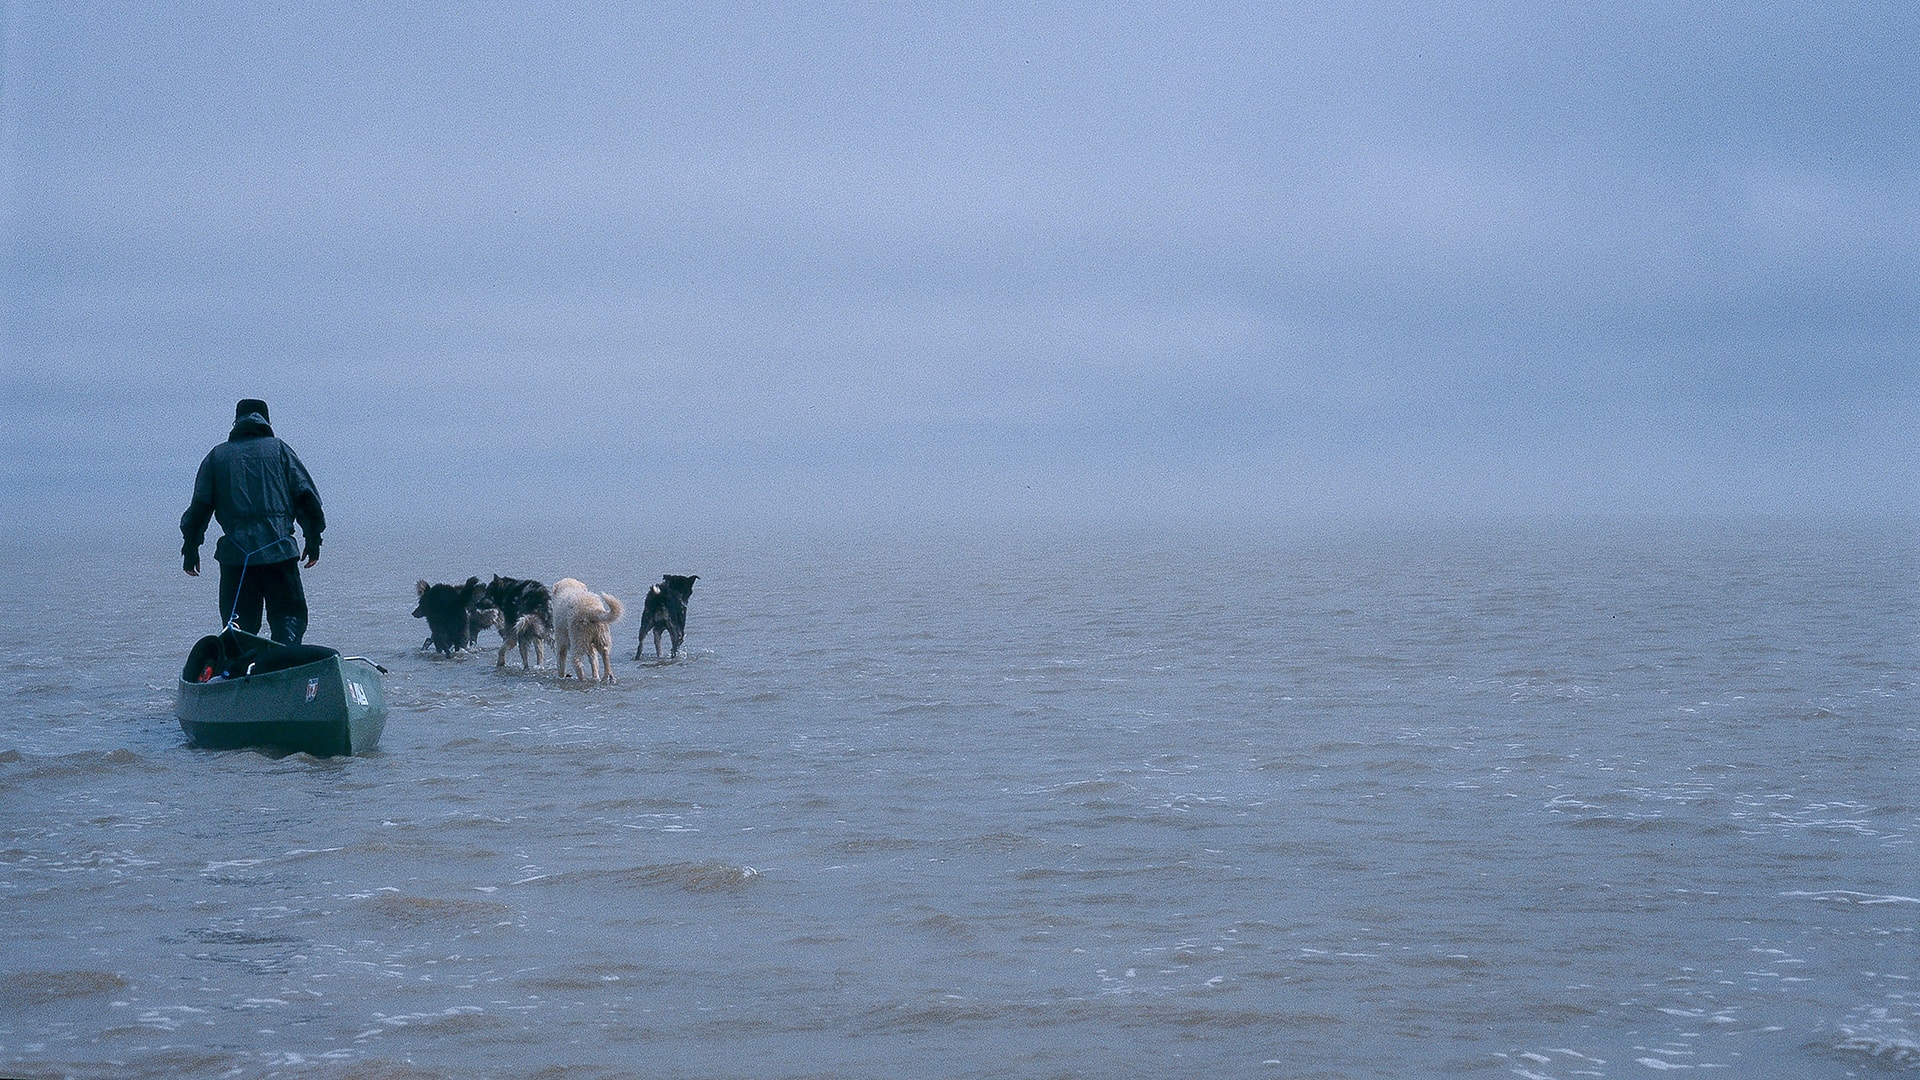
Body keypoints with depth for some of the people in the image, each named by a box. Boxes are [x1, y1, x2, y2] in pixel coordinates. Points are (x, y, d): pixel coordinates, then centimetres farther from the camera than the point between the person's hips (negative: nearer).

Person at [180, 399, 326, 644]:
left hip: (234, 551, 1)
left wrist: (190, 549, 16)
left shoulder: (217, 455, 12)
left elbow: (199, 505, 9)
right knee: (290, 614, 4)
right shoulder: (279, 449, 9)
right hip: (278, 549, -1)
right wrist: (313, 540, 11)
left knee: (239, 622, 9)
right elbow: (306, 496, 4)